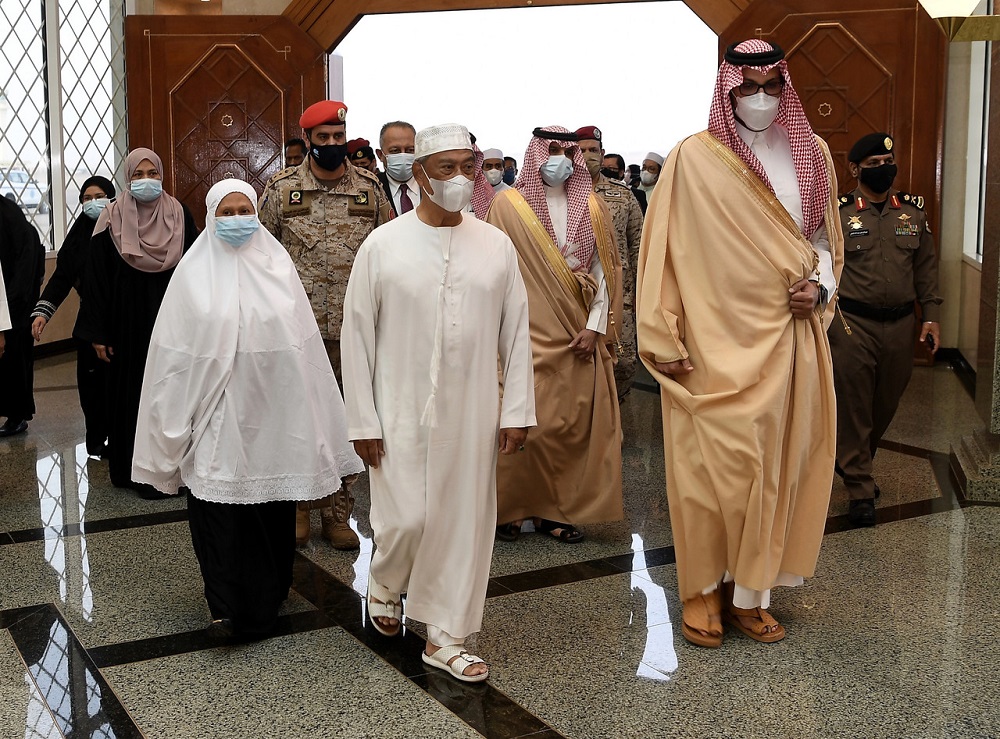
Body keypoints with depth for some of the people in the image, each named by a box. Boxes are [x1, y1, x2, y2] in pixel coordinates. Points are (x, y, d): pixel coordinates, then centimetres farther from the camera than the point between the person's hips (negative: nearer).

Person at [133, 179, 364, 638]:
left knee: (270, 506, 8)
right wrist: (176, 423, -2)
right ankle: (225, 603, 1)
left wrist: (306, 420, 5)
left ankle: (264, 598, 24)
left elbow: (302, 342, 7)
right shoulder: (194, 272, 0)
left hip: (269, 408, 2)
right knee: (216, 498, -6)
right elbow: (177, 350, 1)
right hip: (216, 409, -2)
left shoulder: (278, 267, 5)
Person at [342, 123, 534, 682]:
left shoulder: (497, 246, 2)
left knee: (466, 521, 6)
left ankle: (446, 637, 21)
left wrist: (517, 409, 2)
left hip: (472, 414, 3)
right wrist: (362, 420, -4)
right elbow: (358, 335, -2)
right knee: (408, 519, -3)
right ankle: (385, 585, 32)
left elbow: (516, 332, 5)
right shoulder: (383, 246, -4)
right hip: (403, 412, -2)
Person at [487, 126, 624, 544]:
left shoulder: (591, 208, 9)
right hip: (528, 333, -3)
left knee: (575, 423, 3)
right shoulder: (508, 205, 0)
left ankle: (556, 509, 13)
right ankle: (511, 508, 10)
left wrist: (595, 325, -3)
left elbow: (604, 269, 6)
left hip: (579, 336, 4)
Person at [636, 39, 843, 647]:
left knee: (776, 463, 7)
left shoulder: (811, 154, 8)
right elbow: (664, 250, -6)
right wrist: (664, 338, -11)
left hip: (787, 339, 5)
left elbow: (825, 236, 18)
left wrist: (822, 284, -3)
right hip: (715, 344, -4)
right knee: (710, 466, -1)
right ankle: (705, 592, 14)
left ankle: (751, 593, 19)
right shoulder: (694, 159, -6)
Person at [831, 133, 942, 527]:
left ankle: (852, 462, 36)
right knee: (854, 407, 0)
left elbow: (926, 267, 13)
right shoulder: (838, 213, -3)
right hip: (853, 326, -4)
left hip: (900, 325, 4)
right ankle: (860, 490, 10)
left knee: (886, 405, 13)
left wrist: (931, 315, 7)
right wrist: (827, 317, -9)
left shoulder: (913, 211, 9)